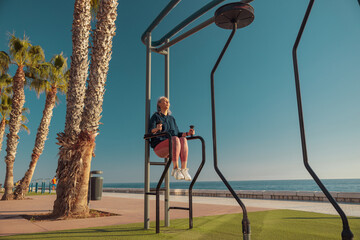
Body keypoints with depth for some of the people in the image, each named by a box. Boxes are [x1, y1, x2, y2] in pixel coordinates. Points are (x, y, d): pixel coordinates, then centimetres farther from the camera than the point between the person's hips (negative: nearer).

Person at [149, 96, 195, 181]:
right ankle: (175, 169, -37)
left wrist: (188, 133, 1)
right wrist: (157, 129, -31)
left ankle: (184, 169, -36)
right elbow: (150, 131, -8)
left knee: (183, 140, -29)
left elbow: (177, 134, 19)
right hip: (159, 148, -4)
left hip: (172, 149, 4)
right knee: (175, 139, -35)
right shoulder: (155, 116, 7)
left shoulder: (171, 118, 23)